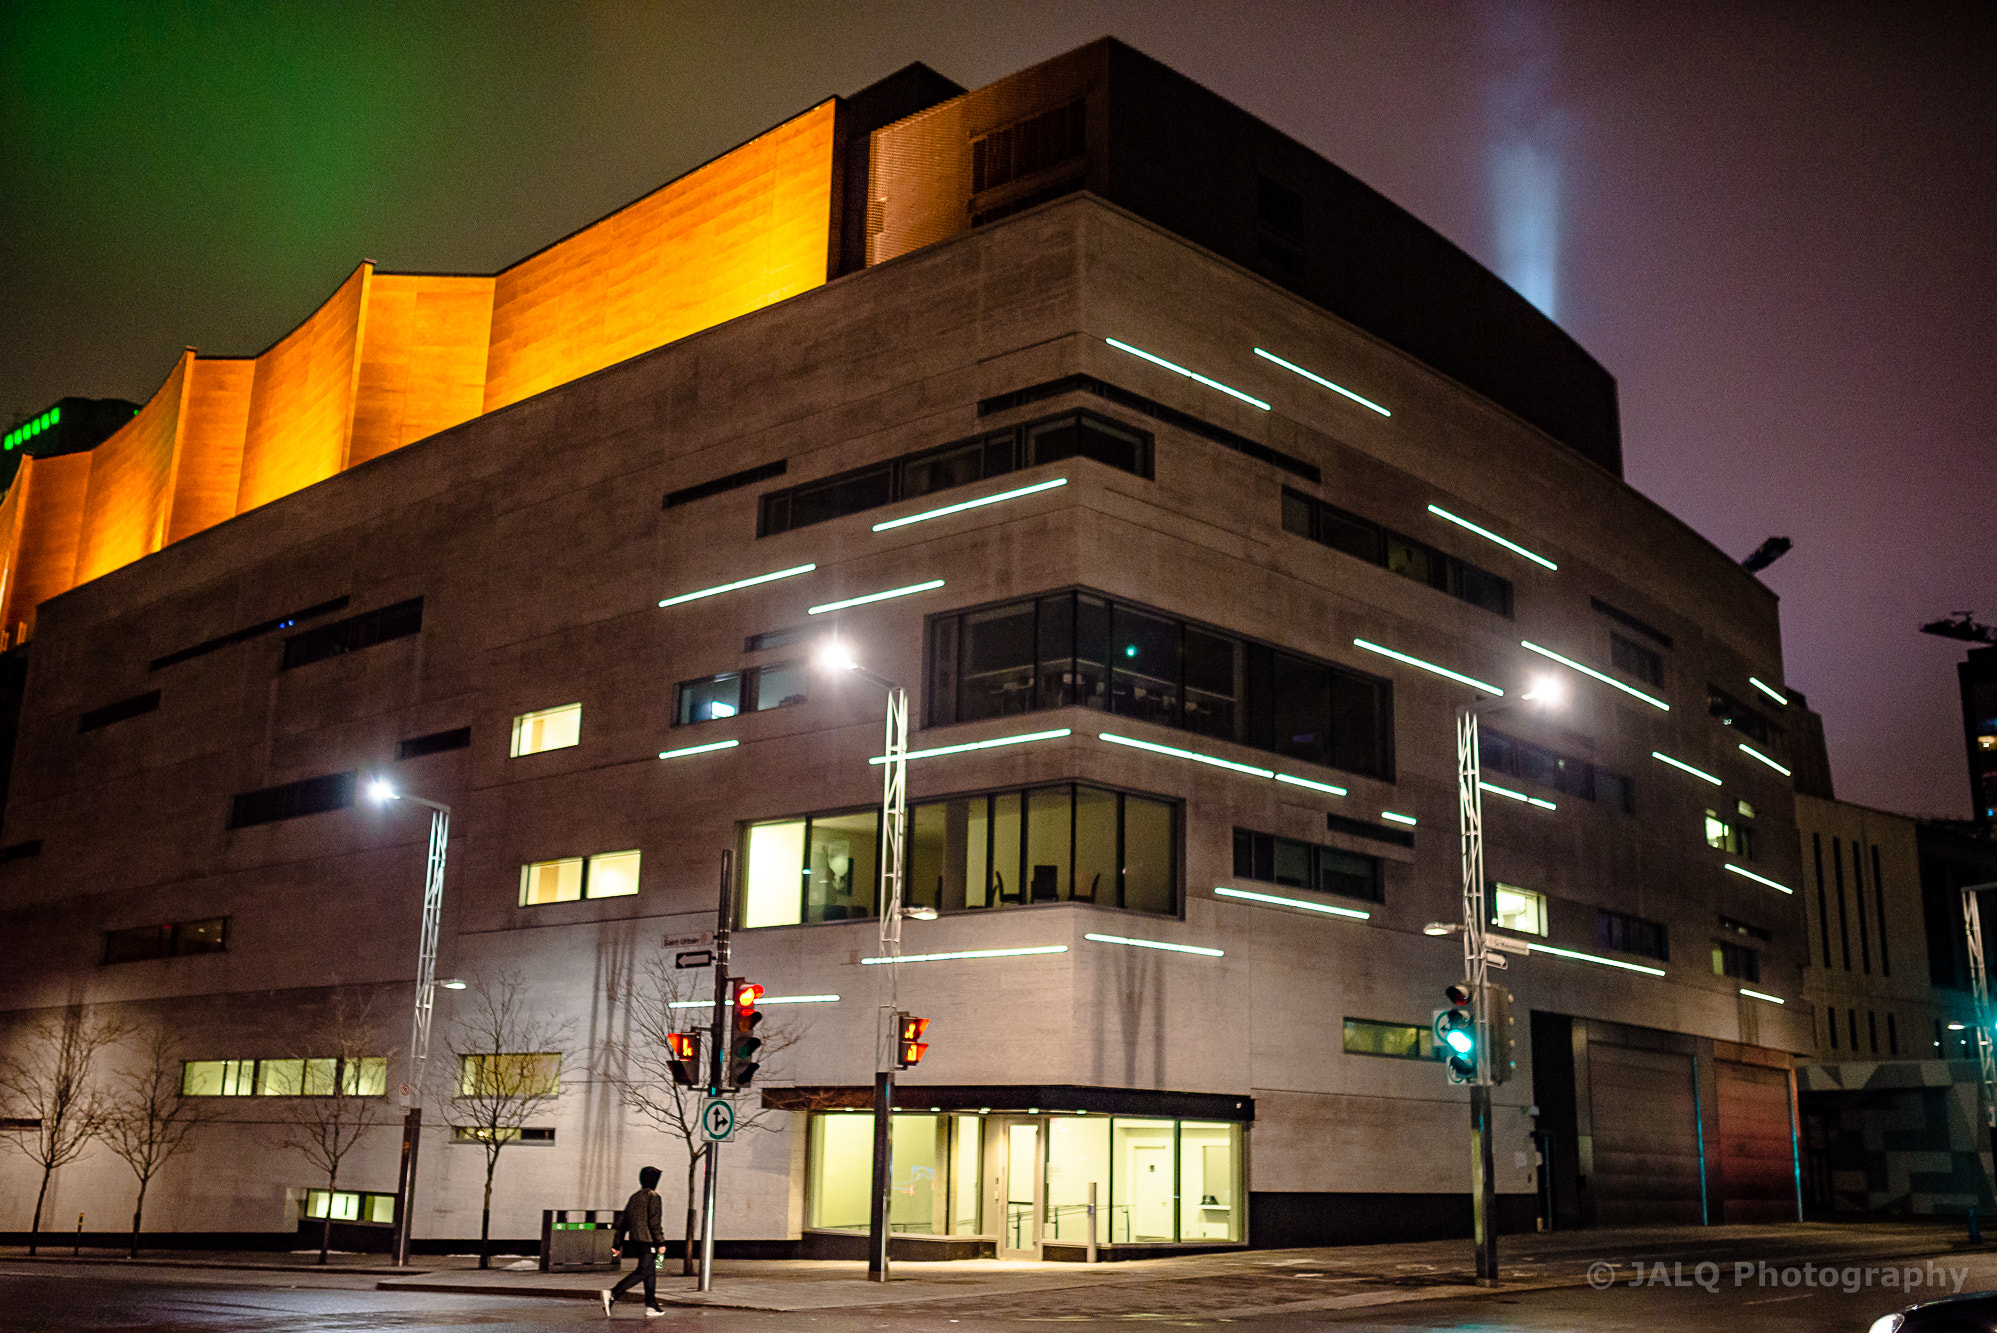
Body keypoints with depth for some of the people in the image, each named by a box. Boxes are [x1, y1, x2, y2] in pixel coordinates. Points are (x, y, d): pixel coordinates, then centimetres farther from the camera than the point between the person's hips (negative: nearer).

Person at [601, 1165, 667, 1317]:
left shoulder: (633, 1197, 16)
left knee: (651, 1271, 14)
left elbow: (622, 1222, 16)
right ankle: (612, 1293, -24)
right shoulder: (653, 1197, -8)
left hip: (634, 1241, 8)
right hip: (648, 1241, -8)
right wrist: (661, 1242, -14)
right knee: (643, 1271, -10)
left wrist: (620, 1244, 18)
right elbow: (654, 1222, -16)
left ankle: (651, 1306, 13)